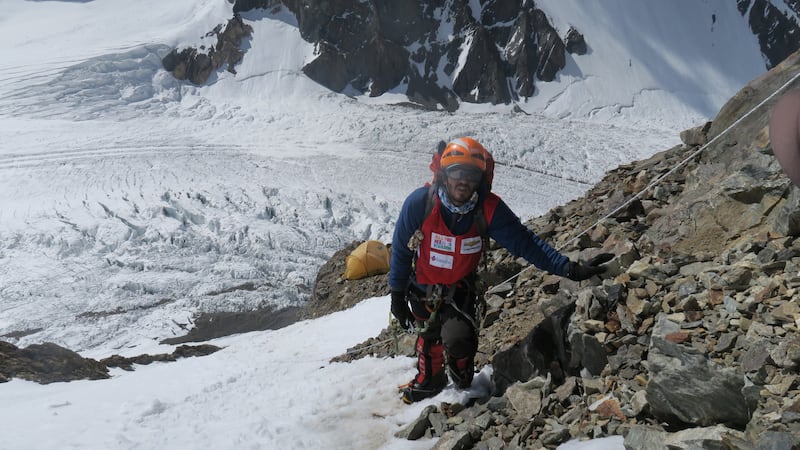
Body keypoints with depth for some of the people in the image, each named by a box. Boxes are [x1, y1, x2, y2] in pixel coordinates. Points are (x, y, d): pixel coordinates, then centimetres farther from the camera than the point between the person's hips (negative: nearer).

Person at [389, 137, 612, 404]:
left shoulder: (489, 209, -25)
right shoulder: (419, 203, -27)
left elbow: (524, 242, -21)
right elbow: (401, 250, -13)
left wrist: (569, 269, -28)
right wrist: (397, 294, -5)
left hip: (460, 289, -1)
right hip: (422, 288, 1)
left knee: (458, 338, -22)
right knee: (428, 337, 20)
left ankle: (462, 374, 14)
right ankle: (429, 381, 51)